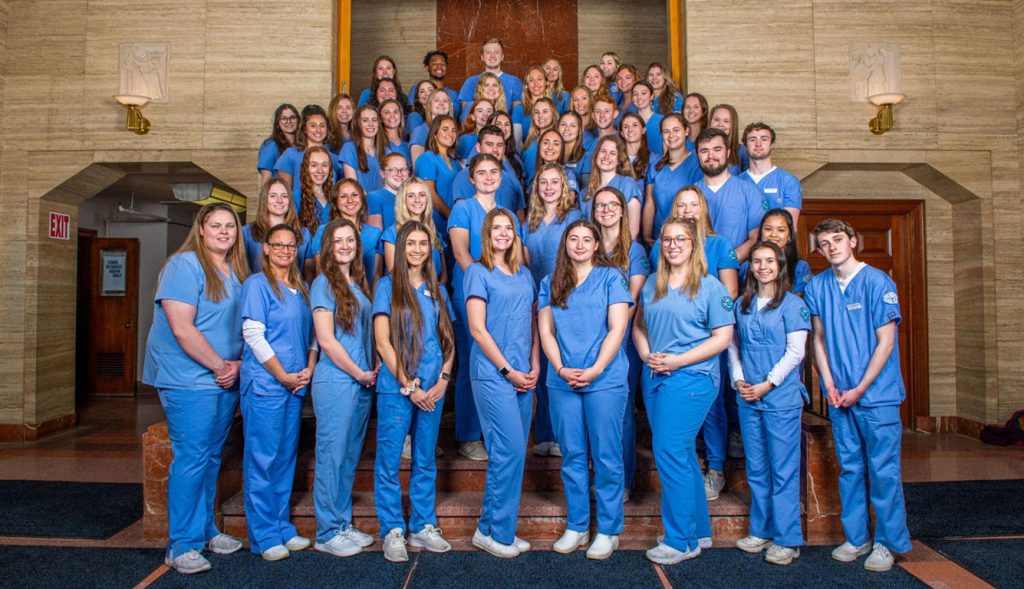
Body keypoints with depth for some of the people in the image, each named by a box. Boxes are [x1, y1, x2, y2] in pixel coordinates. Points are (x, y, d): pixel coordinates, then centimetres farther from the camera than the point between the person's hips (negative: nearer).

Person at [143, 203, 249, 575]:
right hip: (190, 381, -7)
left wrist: (238, 363, -2)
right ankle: (182, 546, 8)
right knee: (191, 459, -4)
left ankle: (206, 530, 28)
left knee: (212, 457, 15)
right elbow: (181, 328, -19)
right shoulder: (185, 265, -11)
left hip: (226, 381, 7)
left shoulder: (236, 272, 11)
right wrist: (220, 366, -14)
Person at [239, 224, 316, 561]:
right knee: (262, 458, 0)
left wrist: (309, 369, 0)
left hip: (296, 385, 7)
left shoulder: (301, 289, 15)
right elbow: (253, 334, -12)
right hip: (265, 384, -7)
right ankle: (264, 536, 10)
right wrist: (283, 376, -13)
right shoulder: (257, 284, -5)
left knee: (286, 457, 12)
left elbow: (311, 333, 16)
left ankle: (283, 528, 23)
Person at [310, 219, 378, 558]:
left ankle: (343, 525, 25)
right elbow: (326, 340, -14)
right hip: (336, 382, -7)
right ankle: (327, 533, 12)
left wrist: (373, 369, 4)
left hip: (363, 383, 7)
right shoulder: (324, 284, -7)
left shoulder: (359, 284, 14)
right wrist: (359, 373, -9)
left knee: (350, 457, 13)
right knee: (332, 456, 0)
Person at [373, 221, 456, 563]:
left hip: (433, 389, 4)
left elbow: (448, 341, 12)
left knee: (426, 461, 11)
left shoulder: (437, 291, 13)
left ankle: (423, 527, 23)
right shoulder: (387, 286, 1)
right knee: (389, 460, 1)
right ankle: (392, 532, 14)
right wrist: (409, 386, -10)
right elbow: (382, 342, -7)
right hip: (396, 387, -4)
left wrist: (443, 381, -3)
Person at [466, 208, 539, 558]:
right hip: (492, 374, -6)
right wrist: (507, 370, -10)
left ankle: (497, 528, 20)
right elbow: (477, 328, -9)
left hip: (523, 376, 6)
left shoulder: (524, 276, 16)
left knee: (512, 453, 8)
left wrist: (534, 367, 3)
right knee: (510, 450, -9)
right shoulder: (478, 272, -2)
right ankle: (493, 532, 6)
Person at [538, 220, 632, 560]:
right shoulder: (550, 283, 12)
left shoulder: (611, 277, 2)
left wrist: (595, 370, -13)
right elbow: (545, 331, 6)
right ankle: (576, 527, 22)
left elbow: (617, 329, -5)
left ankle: (608, 531, 15)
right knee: (572, 456, 10)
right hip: (562, 382, 3)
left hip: (605, 380, -3)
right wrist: (560, 369, -8)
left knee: (606, 456, 2)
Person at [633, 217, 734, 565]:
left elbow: (723, 337, -8)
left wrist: (677, 361, -15)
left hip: (691, 378, -6)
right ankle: (699, 531, 28)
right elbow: (639, 324, 16)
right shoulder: (652, 284, 12)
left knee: (669, 452, -10)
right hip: (654, 377, 6)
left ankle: (682, 540, 4)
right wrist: (647, 356, -4)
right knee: (683, 454, 14)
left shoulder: (710, 287, -4)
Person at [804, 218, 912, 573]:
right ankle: (856, 538, 24)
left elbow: (886, 342, -9)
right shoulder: (817, 286, 5)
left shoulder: (878, 282, -8)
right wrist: (829, 385, -1)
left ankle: (887, 542, 16)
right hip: (839, 395, 4)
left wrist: (859, 389, -11)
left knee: (883, 469, 2)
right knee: (850, 468, 12)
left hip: (877, 393, -4)